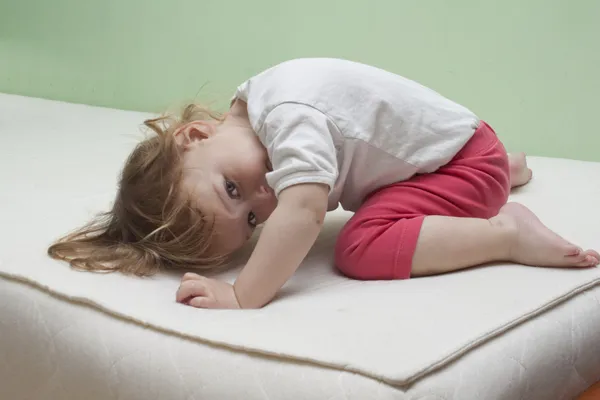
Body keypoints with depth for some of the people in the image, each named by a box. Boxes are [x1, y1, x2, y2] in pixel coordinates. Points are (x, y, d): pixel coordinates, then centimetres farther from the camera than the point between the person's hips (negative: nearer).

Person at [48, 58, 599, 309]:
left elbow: (304, 212, -46)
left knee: (362, 247, -27)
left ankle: (508, 233, -14)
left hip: (468, 156, -9)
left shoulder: (289, 115, -34)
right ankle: (510, 169, 50)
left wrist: (242, 296, -47)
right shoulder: (254, 109, -7)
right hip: (444, 148, 9)